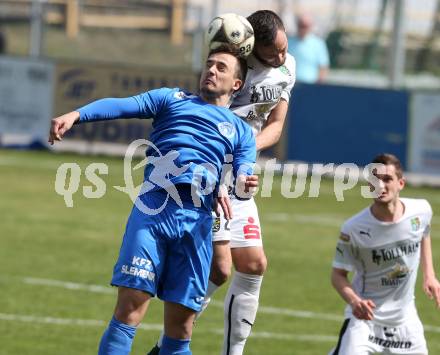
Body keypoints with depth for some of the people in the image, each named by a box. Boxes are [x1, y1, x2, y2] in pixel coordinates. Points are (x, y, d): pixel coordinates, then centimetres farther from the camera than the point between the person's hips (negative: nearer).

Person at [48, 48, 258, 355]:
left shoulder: (241, 131, 26)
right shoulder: (173, 99, 22)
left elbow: (243, 172, 10)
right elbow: (123, 105, 6)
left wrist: (245, 184, -16)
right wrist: (76, 115, -12)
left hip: (198, 219, 2)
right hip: (154, 206, -2)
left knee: (180, 329, -1)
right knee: (129, 312, -15)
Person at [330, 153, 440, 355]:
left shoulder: (421, 211, -9)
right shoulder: (354, 229, -20)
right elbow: (338, 274, -9)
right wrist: (354, 300, -27)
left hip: (405, 317, 4)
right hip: (365, 316, -4)